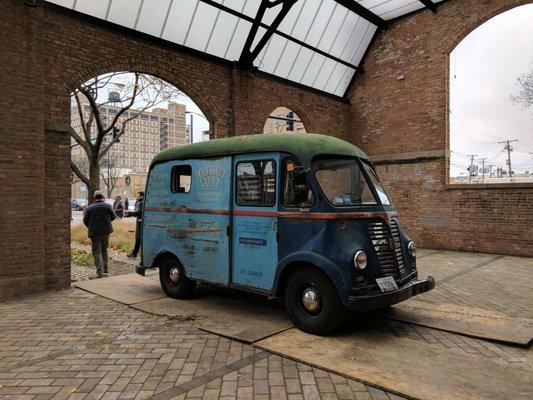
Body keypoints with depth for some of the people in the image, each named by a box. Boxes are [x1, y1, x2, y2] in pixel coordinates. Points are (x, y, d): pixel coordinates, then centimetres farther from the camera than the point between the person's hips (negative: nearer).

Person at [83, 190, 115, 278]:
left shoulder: (89, 208, -3)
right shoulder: (107, 206, -2)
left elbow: (85, 221, -2)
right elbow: (113, 217, 3)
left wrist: (91, 228, 15)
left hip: (94, 232, -2)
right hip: (106, 231, 2)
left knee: (96, 252, 2)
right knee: (104, 250, 18)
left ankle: (99, 272, -8)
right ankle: (105, 270, 20)